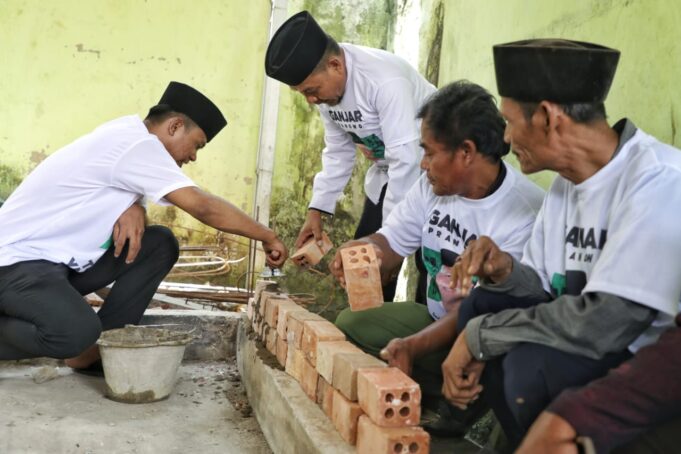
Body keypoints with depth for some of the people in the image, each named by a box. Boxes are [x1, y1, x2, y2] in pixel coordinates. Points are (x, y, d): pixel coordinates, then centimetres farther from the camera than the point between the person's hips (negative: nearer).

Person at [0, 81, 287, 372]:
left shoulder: (125, 136, 10)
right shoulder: (135, 142, -19)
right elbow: (204, 207, -21)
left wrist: (133, 209, -12)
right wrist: (267, 237, -10)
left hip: (61, 261, 10)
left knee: (159, 244, -1)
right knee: (78, 332, -36)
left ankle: (98, 349, 0)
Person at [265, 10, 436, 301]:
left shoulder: (384, 80, -33)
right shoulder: (325, 85, -8)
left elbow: (406, 158, -33)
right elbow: (338, 151, 3)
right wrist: (317, 210, -4)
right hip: (386, 169, 8)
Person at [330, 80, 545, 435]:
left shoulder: (524, 213, -24)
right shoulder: (432, 186, -2)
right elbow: (391, 242, 7)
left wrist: (411, 346, -37)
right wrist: (360, 250, -18)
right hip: (436, 318, 7)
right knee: (350, 324, -10)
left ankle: (460, 407, -4)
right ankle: (450, 401, -8)